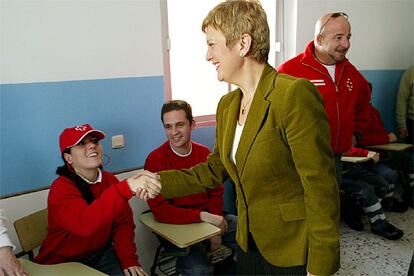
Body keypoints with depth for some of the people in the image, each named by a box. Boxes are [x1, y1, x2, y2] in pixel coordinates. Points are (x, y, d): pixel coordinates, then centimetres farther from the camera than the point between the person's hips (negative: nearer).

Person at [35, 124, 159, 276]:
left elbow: (123, 223, -2)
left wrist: (128, 259, -16)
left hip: (101, 253, 4)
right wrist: (125, 188, -49)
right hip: (63, 263, -4)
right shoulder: (61, 189, -20)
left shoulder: (110, 180, -3)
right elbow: (84, 224, -39)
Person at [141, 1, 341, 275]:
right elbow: (214, 171, 9)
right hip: (249, 243, 7)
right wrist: (159, 181, 1)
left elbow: (321, 189, -22)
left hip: (293, 252, -7)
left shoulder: (295, 95, -23)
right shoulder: (227, 105, 2)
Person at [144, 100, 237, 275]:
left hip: (208, 219, 6)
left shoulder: (205, 153, 2)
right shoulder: (155, 160, -14)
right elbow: (160, 211, -18)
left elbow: (216, 193, 4)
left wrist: (215, 229, -11)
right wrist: (202, 216, -25)